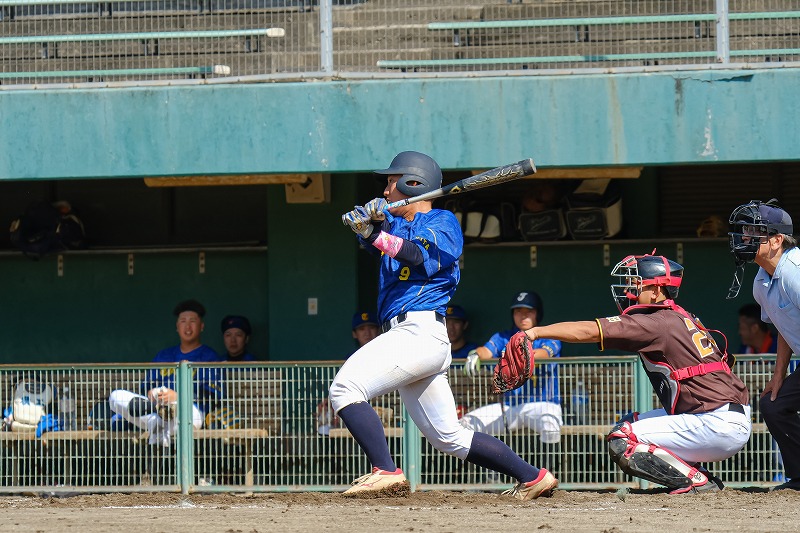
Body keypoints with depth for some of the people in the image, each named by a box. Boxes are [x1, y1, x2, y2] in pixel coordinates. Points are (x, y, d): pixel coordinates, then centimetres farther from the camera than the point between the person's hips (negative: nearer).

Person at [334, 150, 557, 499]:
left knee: (346, 387, -21)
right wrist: (370, 223, -21)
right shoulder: (397, 222, 23)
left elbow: (419, 255, -18)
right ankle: (532, 477, 14)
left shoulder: (443, 223, 1)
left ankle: (385, 471, -29)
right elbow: (375, 239, 2)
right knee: (449, 437, 10)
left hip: (419, 330, -9)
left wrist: (374, 233, -28)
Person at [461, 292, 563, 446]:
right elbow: (487, 351, -5)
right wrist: (475, 355, -31)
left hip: (543, 403, -4)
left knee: (550, 423, -38)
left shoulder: (548, 338, 3)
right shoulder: (503, 338, 15)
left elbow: (543, 353, -19)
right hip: (508, 406, 4)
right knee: (467, 422, -14)